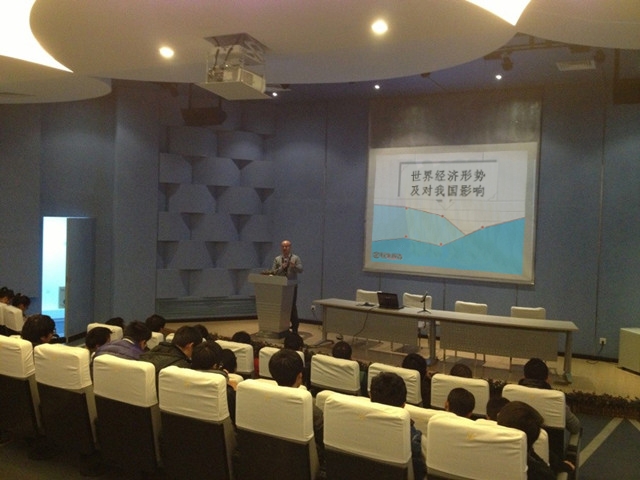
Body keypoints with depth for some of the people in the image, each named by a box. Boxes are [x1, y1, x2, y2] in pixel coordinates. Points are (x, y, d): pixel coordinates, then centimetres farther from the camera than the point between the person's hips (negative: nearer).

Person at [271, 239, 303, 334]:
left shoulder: (295, 258, 0)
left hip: (292, 286, -3)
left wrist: (294, 266, -32)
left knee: (292, 306, -4)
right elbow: (273, 272, 1)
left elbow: (300, 270, -12)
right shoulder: (277, 259, 8)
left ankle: (294, 328, 6)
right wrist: (281, 268, -16)